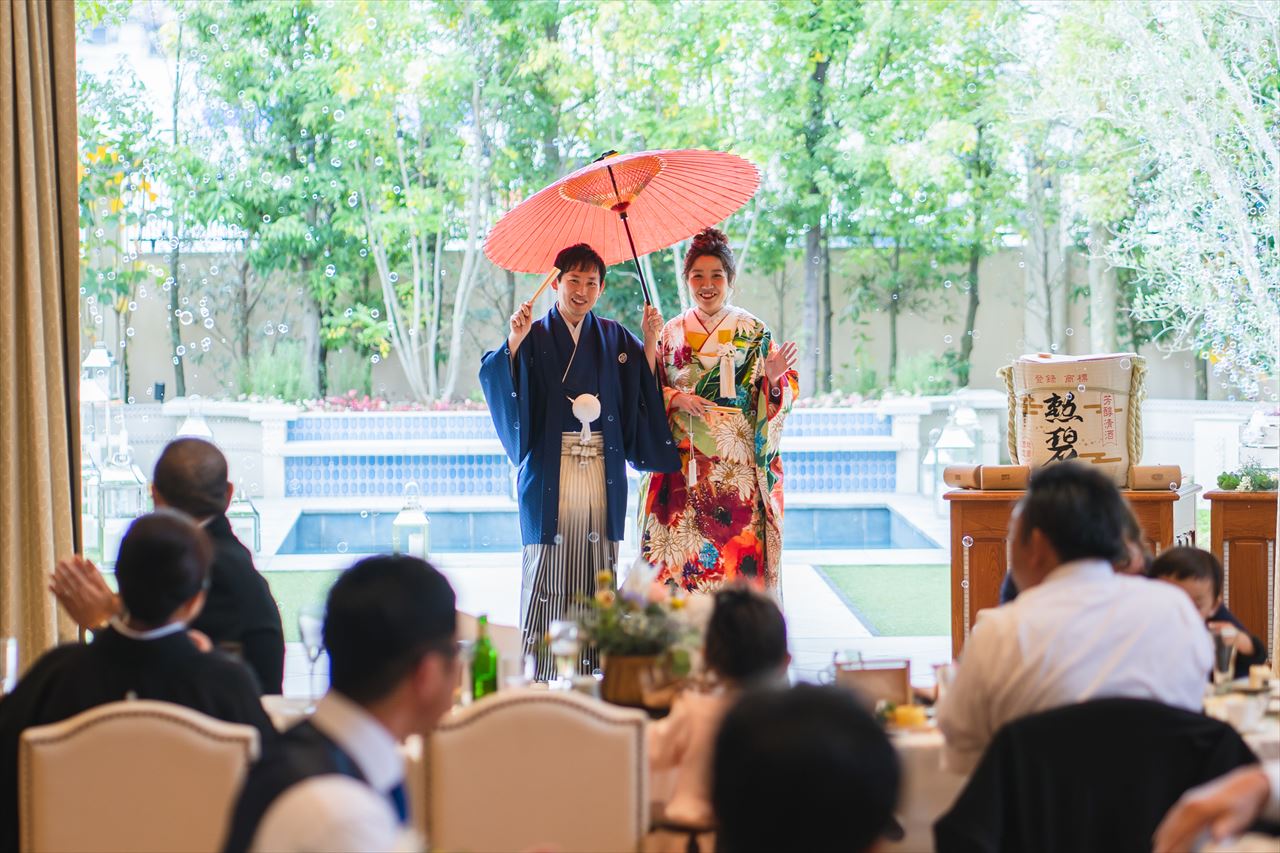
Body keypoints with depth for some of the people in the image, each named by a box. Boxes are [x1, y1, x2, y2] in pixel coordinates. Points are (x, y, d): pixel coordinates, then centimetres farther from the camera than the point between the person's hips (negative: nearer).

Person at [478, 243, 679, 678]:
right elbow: (506, 388, -11)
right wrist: (514, 343, -23)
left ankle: (593, 671, 7)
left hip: (602, 474, 3)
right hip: (551, 474, -3)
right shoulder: (535, 337, 4)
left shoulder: (613, 338, 13)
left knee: (597, 570, 2)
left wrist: (651, 343, 0)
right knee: (547, 567, -4)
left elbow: (646, 394, 8)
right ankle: (537, 672, 1)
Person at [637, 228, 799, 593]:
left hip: (738, 461, -1)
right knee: (681, 555, -3)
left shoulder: (754, 332, 6)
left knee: (738, 552, -6)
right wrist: (676, 398, -8)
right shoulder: (671, 333, 11)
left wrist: (774, 379, -17)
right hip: (683, 463, 2)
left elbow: (786, 395, 4)